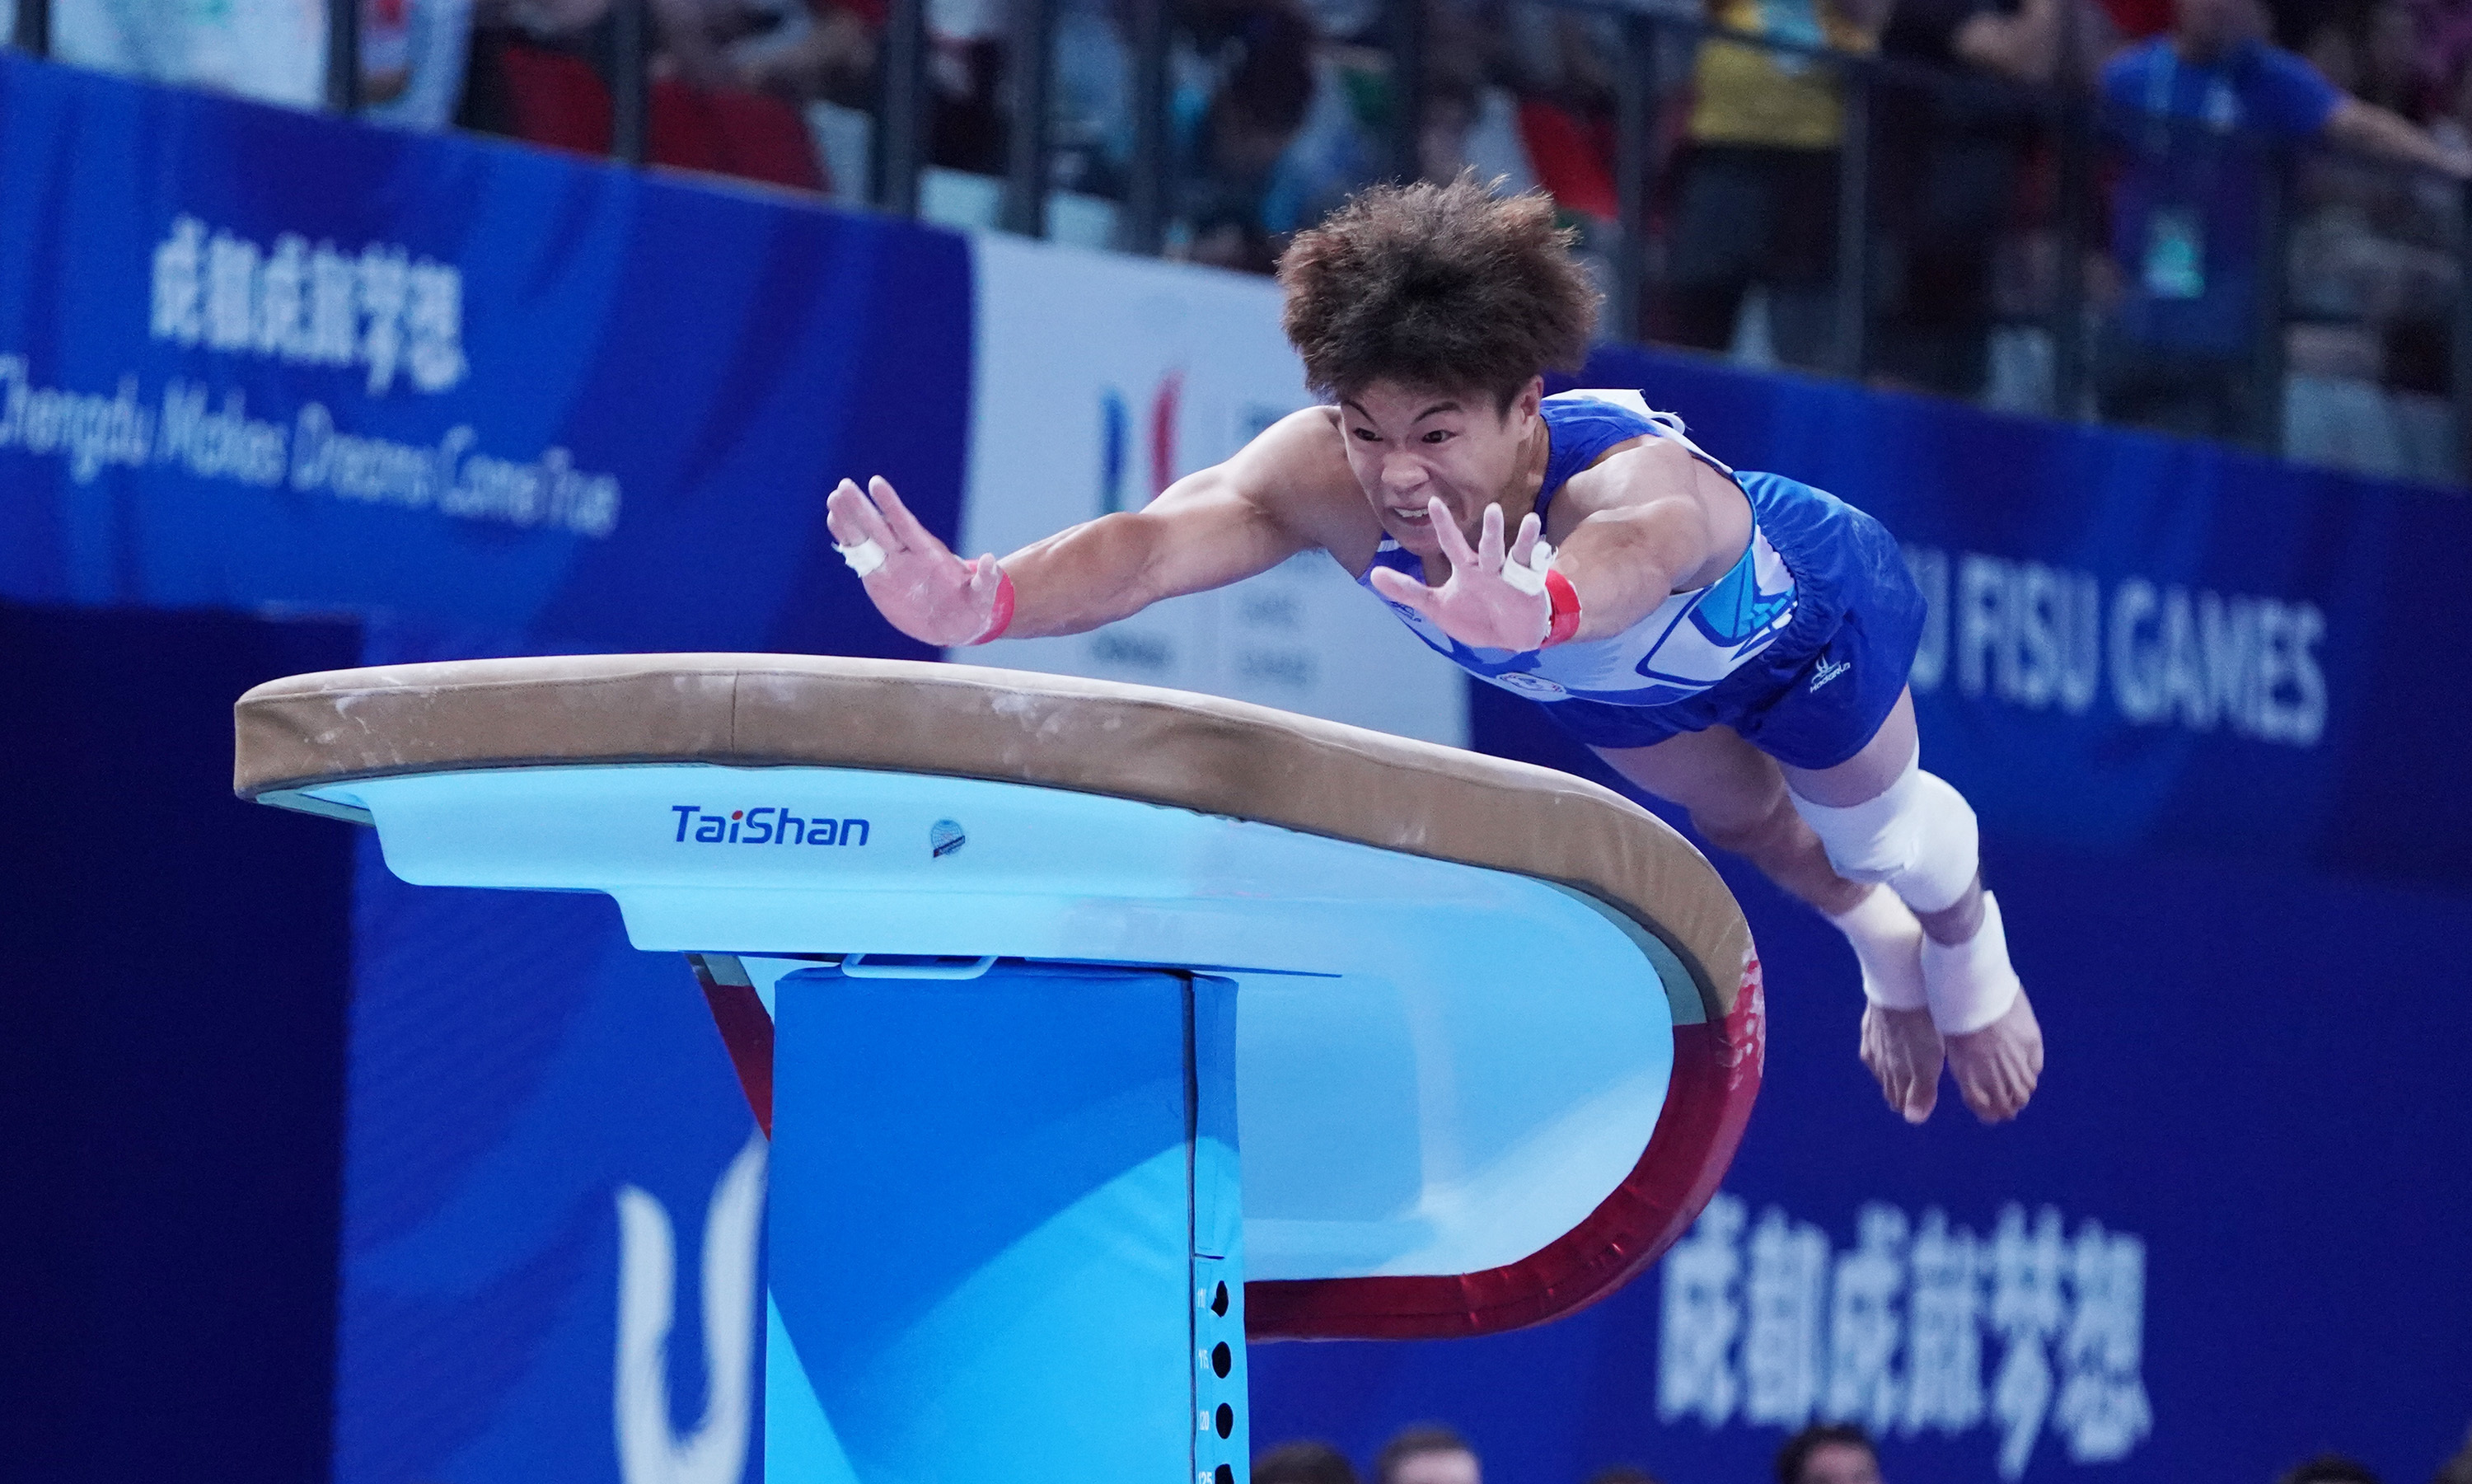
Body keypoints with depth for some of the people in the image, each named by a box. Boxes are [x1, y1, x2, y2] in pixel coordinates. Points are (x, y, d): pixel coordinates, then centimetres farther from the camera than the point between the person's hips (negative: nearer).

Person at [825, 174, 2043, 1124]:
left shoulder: (1637, 482, -54)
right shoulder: (1324, 473, -43)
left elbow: (1639, 550, -80)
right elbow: (1157, 540, -63)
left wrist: (1535, 609, -104)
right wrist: (981, 603, -84)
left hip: (1807, 616, -5)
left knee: (1873, 831, 24)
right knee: (1743, 824, 33)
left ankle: (1967, 944, 61)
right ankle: (1878, 943, 67)